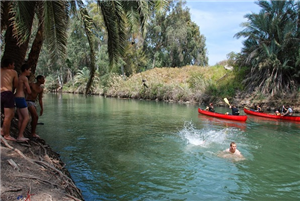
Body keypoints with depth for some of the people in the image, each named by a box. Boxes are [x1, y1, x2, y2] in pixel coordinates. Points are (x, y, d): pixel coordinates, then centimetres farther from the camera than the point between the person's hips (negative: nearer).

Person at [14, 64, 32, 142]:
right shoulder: (25, 78, -11)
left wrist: (24, 90, 6)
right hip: (21, 98, -9)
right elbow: (29, 92, -10)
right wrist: (26, 90, 10)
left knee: (21, 118, 10)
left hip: (16, 98, 9)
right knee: (26, 118, -6)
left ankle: (21, 136, 12)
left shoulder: (19, 77, 18)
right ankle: (20, 136, -6)